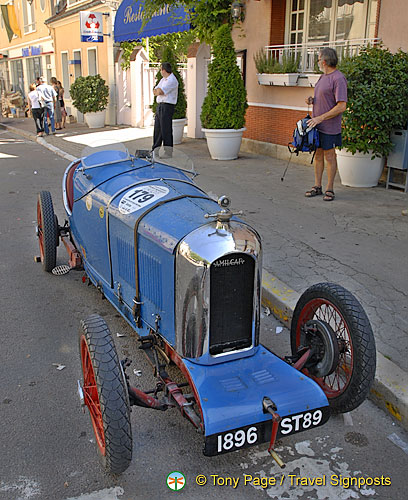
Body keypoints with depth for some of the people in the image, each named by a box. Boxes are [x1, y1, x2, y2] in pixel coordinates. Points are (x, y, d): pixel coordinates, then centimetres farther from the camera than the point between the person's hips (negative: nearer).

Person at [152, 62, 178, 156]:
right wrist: (159, 91, -7)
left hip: (167, 106, -9)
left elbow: (160, 91, -19)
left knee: (166, 130, -8)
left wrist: (158, 90, 3)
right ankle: (155, 151, 18)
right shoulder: (163, 79, 19)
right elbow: (155, 91, 13)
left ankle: (168, 152, -5)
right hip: (159, 105, 9)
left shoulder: (172, 80, -12)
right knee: (157, 129, 11)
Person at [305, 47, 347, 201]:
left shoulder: (338, 78, -15)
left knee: (329, 156, 0)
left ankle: (329, 189, 8)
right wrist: (312, 100, 4)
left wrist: (320, 118, -19)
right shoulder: (323, 76, 14)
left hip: (329, 127, -8)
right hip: (317, 124, 8)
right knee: (318, 154, 11)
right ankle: (317, 187, 18)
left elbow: (341, 106, -19)